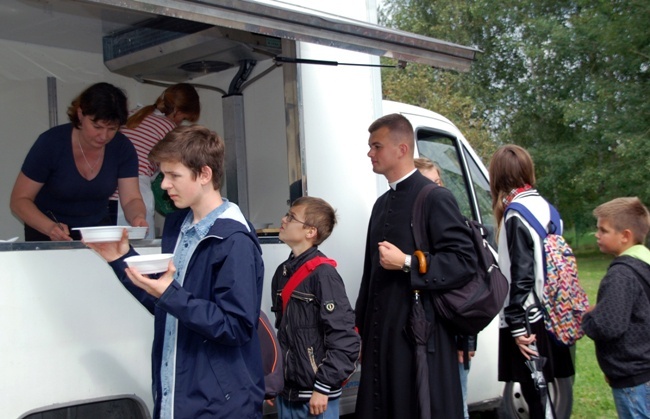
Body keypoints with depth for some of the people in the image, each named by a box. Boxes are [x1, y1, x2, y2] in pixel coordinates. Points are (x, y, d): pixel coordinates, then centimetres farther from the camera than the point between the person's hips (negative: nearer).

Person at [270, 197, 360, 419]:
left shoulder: (322, 274, -14)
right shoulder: (282, 272, 8)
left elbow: (345, 340, -18)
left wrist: (323, 387, -16)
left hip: (315, 395, -7)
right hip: (286, 392, 7)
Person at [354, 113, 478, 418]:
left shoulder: (435, 198, -7)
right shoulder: (382, 204, 17)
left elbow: (464, 261, -14)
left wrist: (406, 263, -17)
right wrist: (361, 330, 18)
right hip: (381, 336, 7)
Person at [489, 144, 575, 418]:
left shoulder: (516, 215, -14)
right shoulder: (543, 205, 11)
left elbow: (521, 275, -18)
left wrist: (516, 325, -14)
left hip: (528, 320, -9)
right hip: (548, 316, 9)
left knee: (534, 395, -3)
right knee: (542, 393, 15)